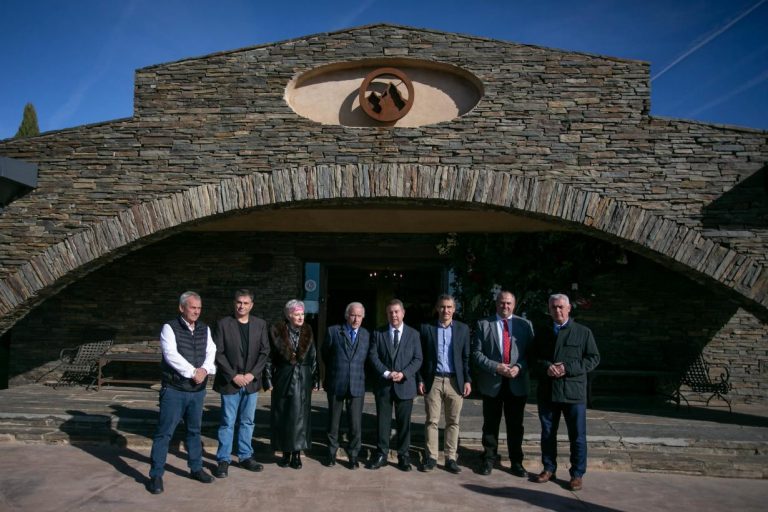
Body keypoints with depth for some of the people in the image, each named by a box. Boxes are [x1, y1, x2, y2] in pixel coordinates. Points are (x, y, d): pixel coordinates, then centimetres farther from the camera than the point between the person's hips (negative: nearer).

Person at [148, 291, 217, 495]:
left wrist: (205, 369, -17)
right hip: (174, 390, -5)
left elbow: (212, 351, 1)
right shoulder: (170, 328, -8)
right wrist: (193, 372, -18)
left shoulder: (205, 329, 8)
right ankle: (156, 475, 9)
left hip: (197, 390, 5)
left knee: (194, 431, 16)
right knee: (164, 433, -1)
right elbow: (171, 355, -18)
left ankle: (196, 468, 29)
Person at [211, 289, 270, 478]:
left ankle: (245, 456, 24)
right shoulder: (223, 324, -5)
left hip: (251, 382, 3)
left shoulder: (260, 324, 4)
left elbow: (264, 352, 3)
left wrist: (253, 374, -9)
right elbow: (218, 353, -7)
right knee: (227, 423, 4)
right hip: (230, 382, -3)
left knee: (247, 422, 12)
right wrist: (233, 376, -14)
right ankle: (223, 460, 16)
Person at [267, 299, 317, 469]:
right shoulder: (277, 331, -5)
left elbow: (313, 357, 5)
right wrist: (269, 379, -6)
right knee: (282, 416, 6)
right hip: (283, 379, -1)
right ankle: (285, 452, 19)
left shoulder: (308, 332, 2)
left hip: (303, 380, 1)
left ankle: (297, 453, 13)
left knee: (300, 416, 2)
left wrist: (313, 379, 3)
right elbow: (270, 356, -3)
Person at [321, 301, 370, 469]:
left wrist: (358, 373, 10)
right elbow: (324, 354, 12)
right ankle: (332, 453, 29)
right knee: (333, 422, 12)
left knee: (356, 424, 1)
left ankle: (353, 455, 18)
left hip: (357, 385, 1)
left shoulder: (366, 335, 3)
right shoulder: (333, 331, -2)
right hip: (335, 384, 0)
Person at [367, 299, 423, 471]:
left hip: (405, 385, 0)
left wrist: (403, 374, -14)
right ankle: (381, 455, 18)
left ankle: (403, 456, 19)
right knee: (383, 420, 6)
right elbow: (373, 356, -1)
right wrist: (386, 373, -14)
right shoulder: (378, 333, 5)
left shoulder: (413, 334, 5)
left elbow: (417, 359, 1)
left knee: (404, 422, 6)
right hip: (383, 384, 0)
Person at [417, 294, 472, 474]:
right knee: (432, 421, 4)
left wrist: (467, 380, -1)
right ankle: (431, 457, 14)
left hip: (455, 381, 1)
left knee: (453, 422, 6)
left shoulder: (463, 329, 5)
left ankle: (451, 458, 15)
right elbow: (421, 356, 4)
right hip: (433, 380, -1)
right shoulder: (427, 328, 2)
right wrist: (420, 380, -1)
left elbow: (466, 357, 5)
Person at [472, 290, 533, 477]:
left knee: (515, 425, 11)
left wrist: (519, 367, -13)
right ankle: (489, 460, 25)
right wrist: (496, 367, -15)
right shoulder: (483, 324, 0)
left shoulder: (525, 325, 4)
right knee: (490, 425, 11)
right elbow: (477, 353, -3)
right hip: (491, 383, -1)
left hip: (517, 383, 1)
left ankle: (516, 462, 25)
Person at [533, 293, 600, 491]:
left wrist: (568, 369, -14)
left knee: (577, 436, 3)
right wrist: (546, 367, -10)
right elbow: (534, 359, 12)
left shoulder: (584, 332, 2)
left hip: (573, 391, -3)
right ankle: (549, 469, 25)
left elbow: (594, 358, -2)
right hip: (547, 391, 3)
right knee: (547, 434, 12)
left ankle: (577, 474, 16)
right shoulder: (542, 334, 12)